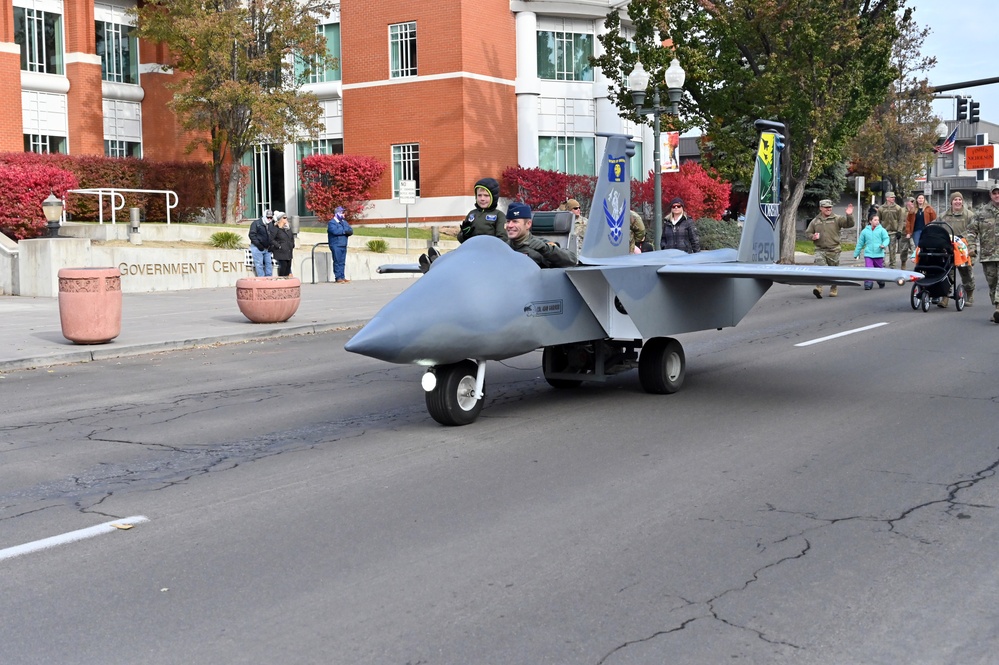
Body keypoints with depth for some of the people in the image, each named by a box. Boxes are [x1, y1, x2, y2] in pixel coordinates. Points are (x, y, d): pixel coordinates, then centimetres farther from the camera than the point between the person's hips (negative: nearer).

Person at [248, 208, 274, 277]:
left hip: (267, 249, 6)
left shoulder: (270, 225, 15)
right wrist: (258, 245, -19)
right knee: (259, 264, -7)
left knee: (268, 263, 4)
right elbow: (252, 235, -11)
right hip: (257, 248, -6)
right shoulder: (256, 223, -3)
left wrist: (270, 246, 3)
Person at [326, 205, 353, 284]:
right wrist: (345, 231, -11)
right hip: (336, 245, -7)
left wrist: (348, 232, -13)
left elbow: (351, 231, 11)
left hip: (343, 245, 7)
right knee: (337, 262, -7)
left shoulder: (344, 222, 19)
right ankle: (338, 278, -7)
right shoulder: (332, 223, -5)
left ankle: (342, 277, 10)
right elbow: (335, 231, -22)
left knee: (342, 262, 7)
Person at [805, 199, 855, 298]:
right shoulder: (815, 221, 9)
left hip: (833, 250, 0)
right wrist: (812, 237, -6)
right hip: (820, 250, 1)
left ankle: (833, 290, 25)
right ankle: (819, 288, -26)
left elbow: (849, 224, -9)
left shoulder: (837, 219, 1)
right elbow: (807, 233, 16)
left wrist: (849, 215, -27)